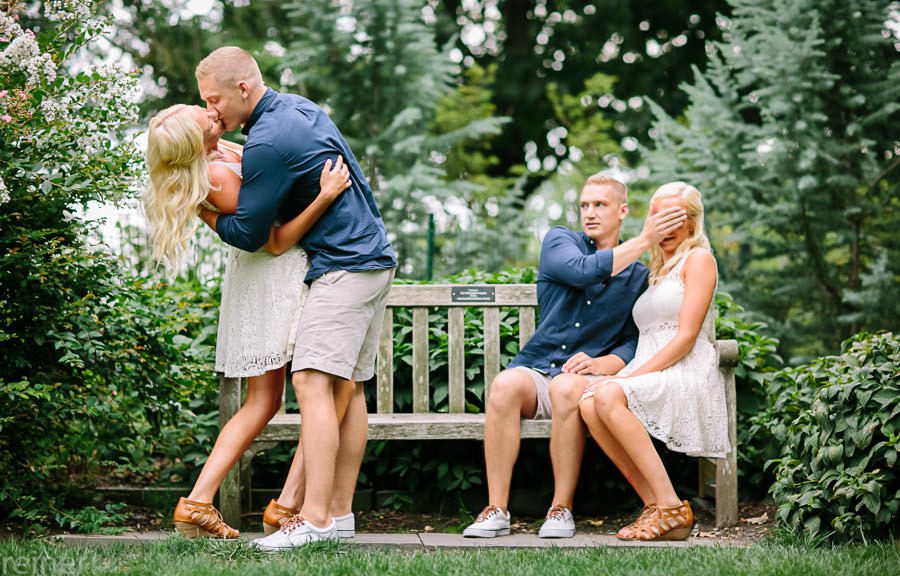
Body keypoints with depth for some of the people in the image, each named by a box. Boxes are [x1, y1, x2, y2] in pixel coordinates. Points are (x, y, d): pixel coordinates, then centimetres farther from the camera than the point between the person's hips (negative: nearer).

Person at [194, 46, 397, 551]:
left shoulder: (269, 143, -18)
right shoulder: (296, 106, 13)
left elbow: (247, 234, -11)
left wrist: (202, 209, 6)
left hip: (344, 267, -11)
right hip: (373, 258, 11)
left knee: (313, 381, -17)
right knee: (348, 387, 9)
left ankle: (316, 518, -23)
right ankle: (340, 511, 10)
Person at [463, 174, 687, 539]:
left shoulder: (639, 277, 11)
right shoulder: (559, 242, 9)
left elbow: (632, 344, 4)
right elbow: (583, 270, -14)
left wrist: (601, 364, -17)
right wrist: (643, 241, -13)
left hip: (586, 376, -1)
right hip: (535, 368, 1)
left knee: (566, 387, -37)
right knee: (505, 384, -34)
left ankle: (561, 510, -28)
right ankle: (496, 511, -32)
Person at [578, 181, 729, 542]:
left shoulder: (698, 259, 5)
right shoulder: (657, 271, 28)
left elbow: (686, 336, -7)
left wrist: (633, 376, -15)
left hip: (688, 380, -6)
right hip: (650, 380, 6)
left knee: (609, 395, -34)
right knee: (589, 402, -26)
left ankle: (672, 508, -29)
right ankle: (654, 506, -24)